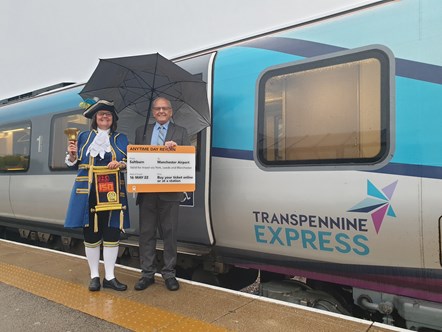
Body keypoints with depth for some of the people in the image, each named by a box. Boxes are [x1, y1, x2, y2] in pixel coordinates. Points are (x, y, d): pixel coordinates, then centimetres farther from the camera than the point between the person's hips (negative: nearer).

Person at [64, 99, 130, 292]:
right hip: (88, 193, 0)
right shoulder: (84, 137, 13)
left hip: (112, 192, 0)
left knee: (112, 233, 0)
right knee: (91, 234, 4)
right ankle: (94, 276, 18)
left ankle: (110, 277, 12)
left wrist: (120, 164, -15)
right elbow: (74, 165, 13)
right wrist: (72, 155, -8)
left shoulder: (121, 139, 11)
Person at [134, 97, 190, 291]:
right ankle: (147, 273, 18)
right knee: (146, 233, 7)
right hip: (147, 190, 2)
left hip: (170, 192, -2)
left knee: (169, 233, 5)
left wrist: (175, 147, -19)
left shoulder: (180, 132, 9)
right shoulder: (141, 131, 15)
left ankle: (169, 273, 17)